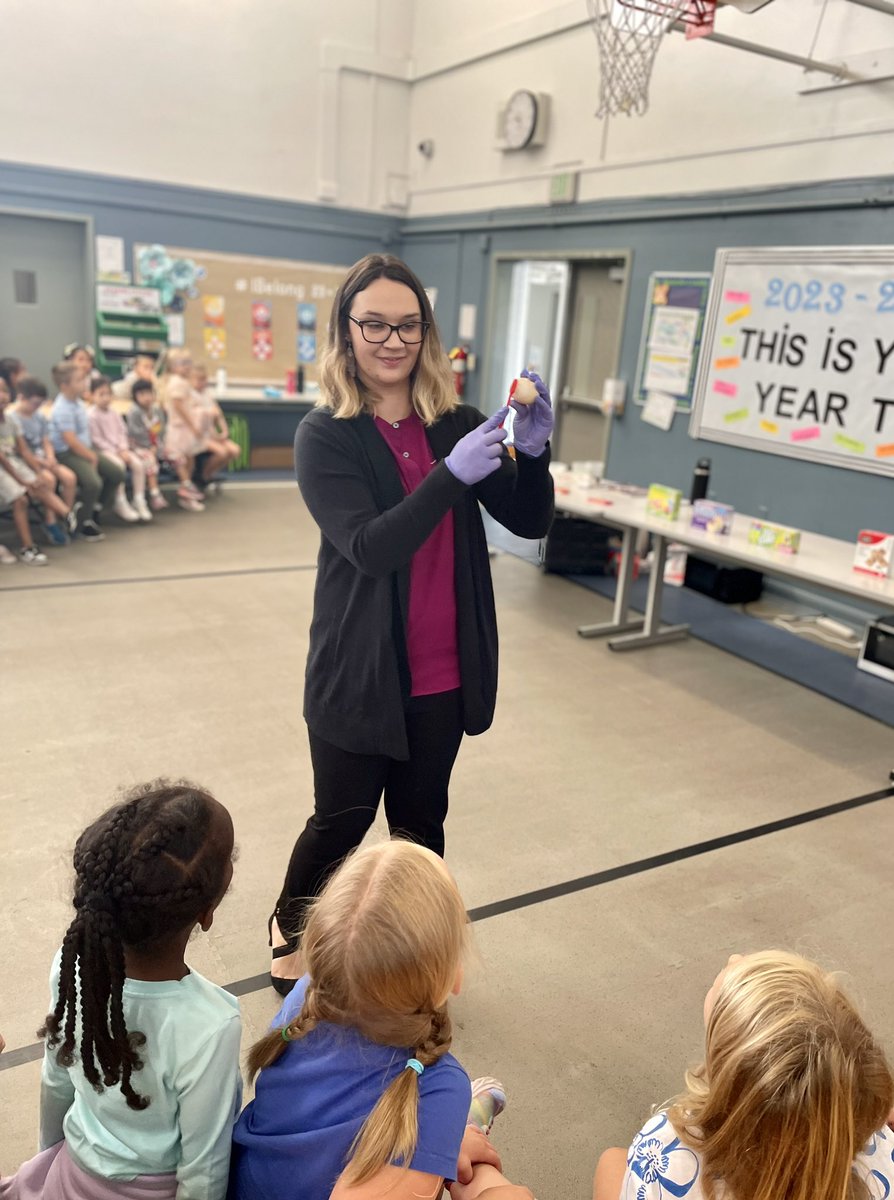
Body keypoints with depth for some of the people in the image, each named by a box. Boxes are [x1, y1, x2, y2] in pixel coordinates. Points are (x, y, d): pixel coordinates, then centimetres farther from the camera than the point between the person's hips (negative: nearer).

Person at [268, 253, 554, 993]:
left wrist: (533, 451, -20)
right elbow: (370, 546, -22)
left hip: (442, 674, 3)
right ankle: (291, 931, 44)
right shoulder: (324, 434, -10)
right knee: (341, 822, 14)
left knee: (420, 822, 18)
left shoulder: (456, 423, 0)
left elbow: (530, 522, -1)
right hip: (359, 674, -3)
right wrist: (453, 473, -33)